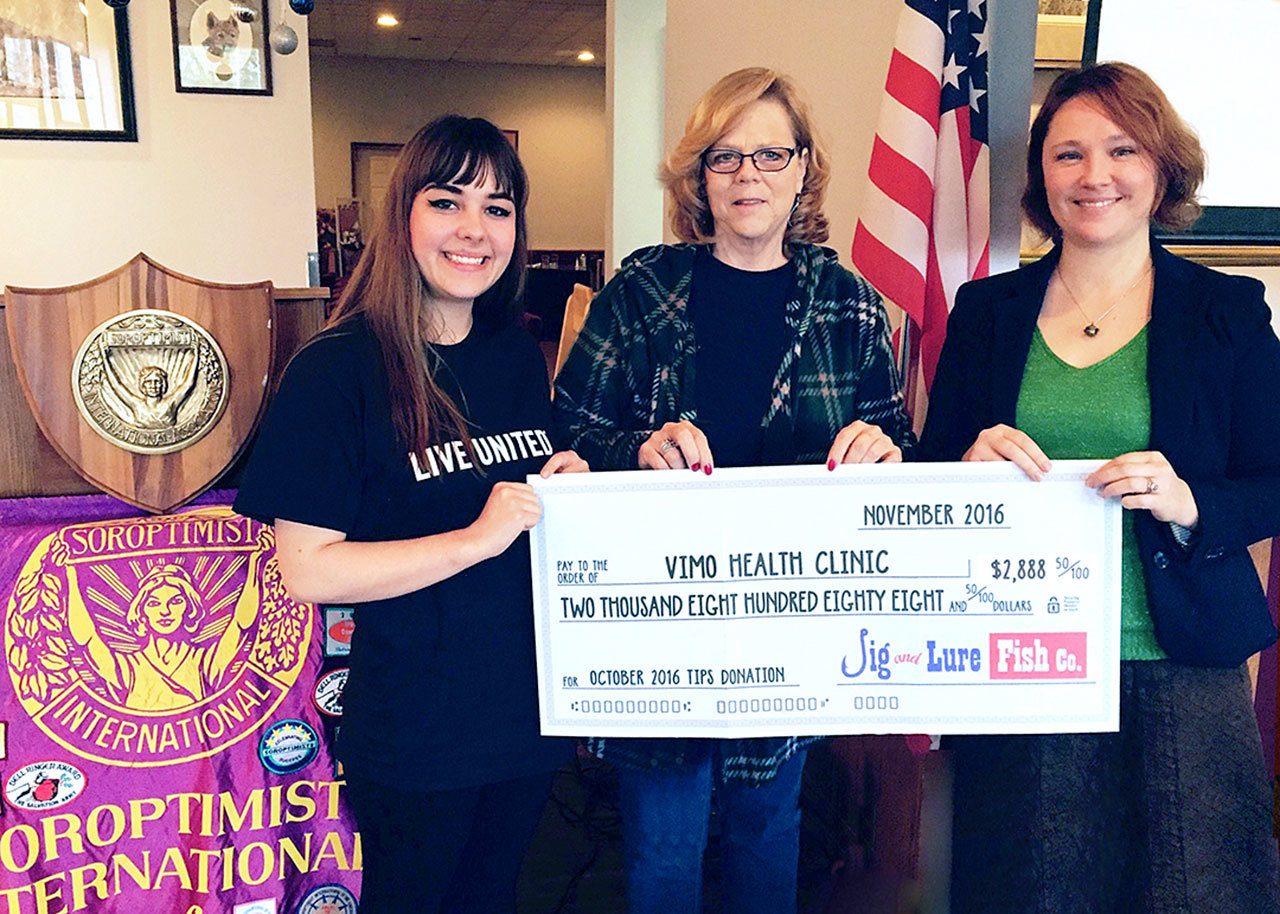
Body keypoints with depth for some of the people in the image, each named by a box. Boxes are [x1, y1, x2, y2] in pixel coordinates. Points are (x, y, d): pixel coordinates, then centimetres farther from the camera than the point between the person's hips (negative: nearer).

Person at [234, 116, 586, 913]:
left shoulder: (519, 356, 3)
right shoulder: (338, 370, -16)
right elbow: (307, 570, -19)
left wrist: (569, 489, -7)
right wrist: (476, 539, -26)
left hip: (527, 709, 6)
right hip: (413, 729, -5)